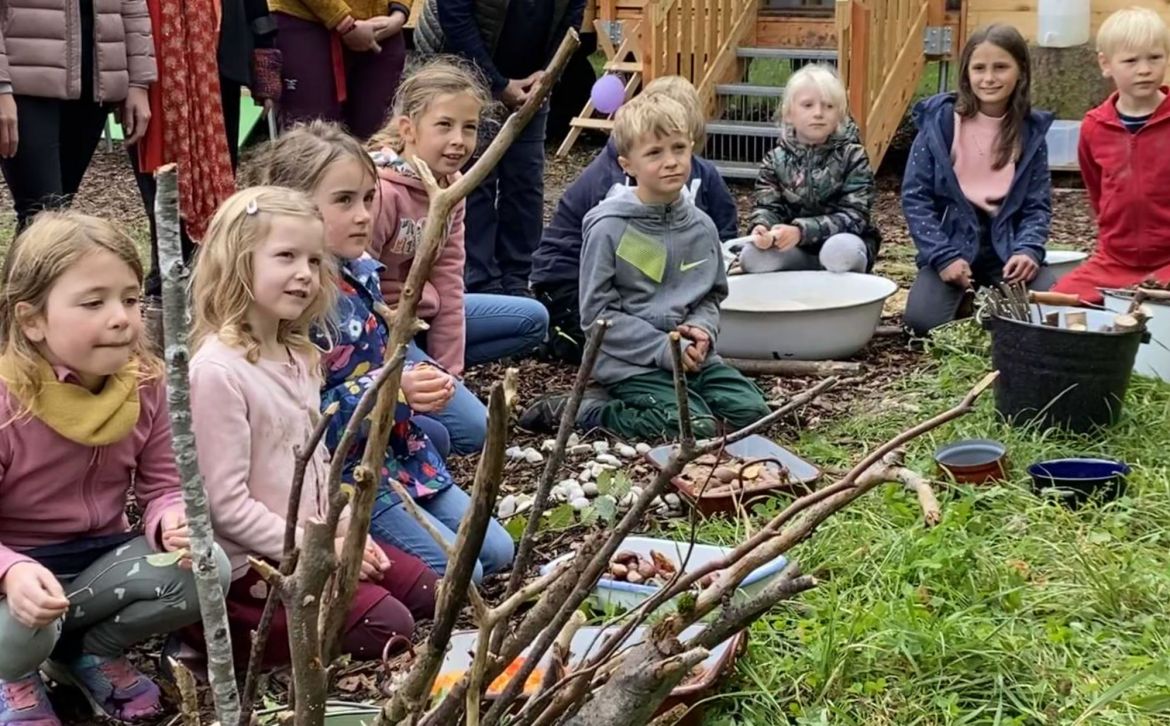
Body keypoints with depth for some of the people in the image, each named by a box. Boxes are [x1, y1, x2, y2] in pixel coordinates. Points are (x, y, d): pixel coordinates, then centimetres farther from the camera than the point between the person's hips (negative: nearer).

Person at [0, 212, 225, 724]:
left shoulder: (145, 385, -8)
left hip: (102, 556, 5)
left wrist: (173, 521, -28)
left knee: (206, 569, -22)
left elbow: (162, 488, -3)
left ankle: (91, 651, 7)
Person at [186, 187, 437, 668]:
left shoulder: (299, 357, 7)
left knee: (424, 590, 11)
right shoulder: (218, 370, -22)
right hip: (251, 564, -9)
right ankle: (230, 631, -4)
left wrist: (344, 528, 3)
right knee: (387, 627, -13)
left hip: (314, 540, 9)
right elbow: (225, 503, -23)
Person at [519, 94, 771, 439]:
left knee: (752, 410, -8)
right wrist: (664, 348, -16)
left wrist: (702, 330, -5)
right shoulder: (610, 228, -11)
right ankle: (573, 411, -6)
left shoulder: (701, 226, 6)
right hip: (630, 362, -6)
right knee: (695, 427, -23)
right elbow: (596, 312, -10)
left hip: (689, 355, 6)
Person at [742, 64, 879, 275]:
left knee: (841, 250, -37)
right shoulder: (776, 160, 3)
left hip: (843, 243, -2)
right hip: (796, 251, 2)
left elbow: (852, 215, -16)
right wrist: (762, 228, -33)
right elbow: (766, 206, -6)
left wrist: (801, 231, -33)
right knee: (752, 256, -27)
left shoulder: (852, 156, -5)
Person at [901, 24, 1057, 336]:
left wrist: (1028, 249, -16)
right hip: (952, 245, -1)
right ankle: (965, 302, 10)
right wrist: (944, 256, -14)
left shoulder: (1031, 131, 2)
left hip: (1006, 247, 1)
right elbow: (915, 197, -4)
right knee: (922, 321, -26)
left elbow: (1038, 205, 4)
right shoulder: (939, 121, -4)